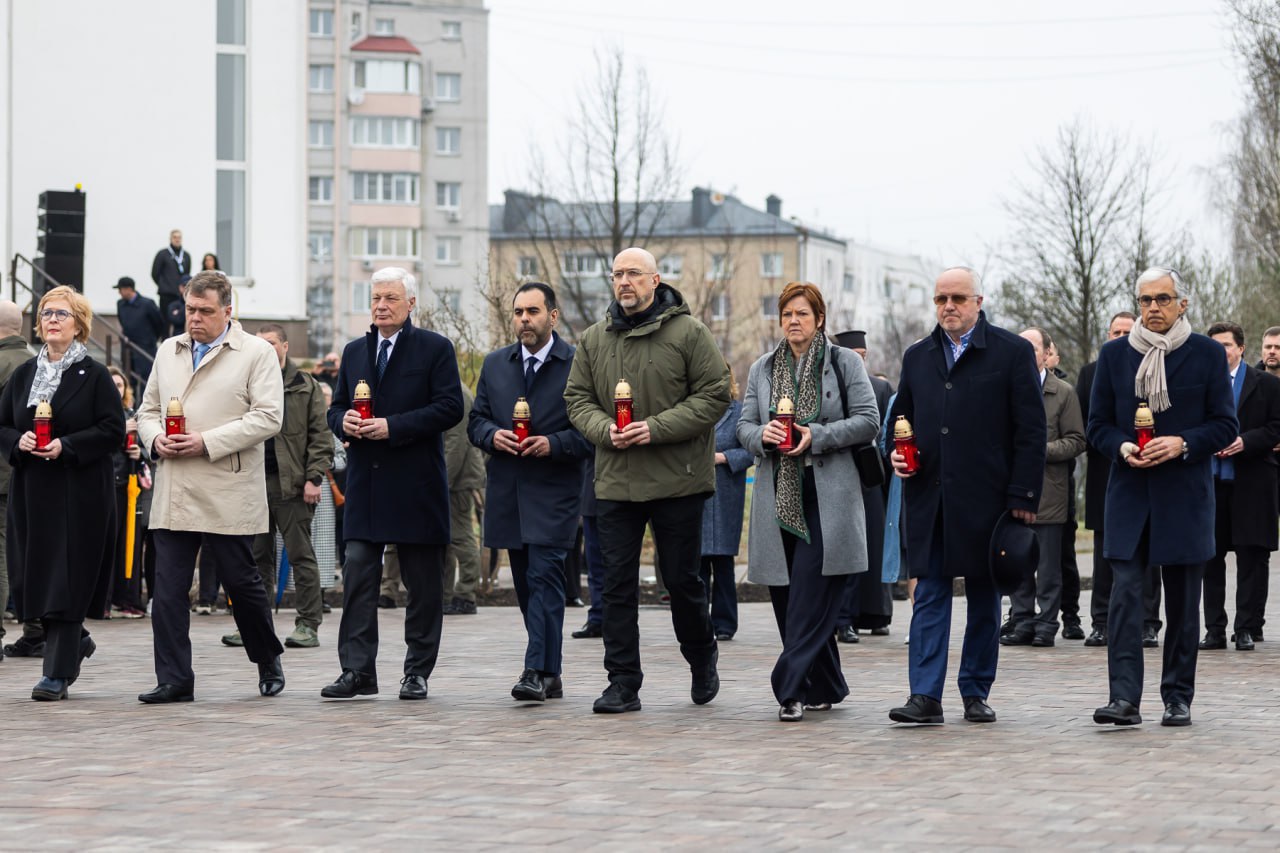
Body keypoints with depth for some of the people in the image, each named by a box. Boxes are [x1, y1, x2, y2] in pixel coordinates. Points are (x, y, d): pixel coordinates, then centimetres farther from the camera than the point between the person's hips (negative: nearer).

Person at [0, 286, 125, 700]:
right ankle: (76, 641, 32)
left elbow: (113, 430, -8)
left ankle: (58, 673, -5)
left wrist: (65, 447, -18)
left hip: (80, 494, -5)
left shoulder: (94, 375, -2)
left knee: (67, 580, -7)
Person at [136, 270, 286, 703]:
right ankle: (173, 680, 2)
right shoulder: (168, 352, 17)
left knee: (241, 582, 3)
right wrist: (155, 439, -2)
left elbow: (267, 416, -10)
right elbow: (148, 410, 22)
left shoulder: (256, 353, -1)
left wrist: (208, 441, -16)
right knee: (168, 588, -2)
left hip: (227, 495, -4)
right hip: (173, 495, 4)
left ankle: (268, 661, 25)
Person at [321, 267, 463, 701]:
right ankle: (357, 671, -1)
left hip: (416, 486, -4)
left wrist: (393, 427, -16)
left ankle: (417, 672, 10)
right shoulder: (354, 351, 16)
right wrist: (344, 421, -5)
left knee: (422, 584, 3)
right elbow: (336, 408, 19)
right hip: (364, 484, 4)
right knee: (357, 577, -3)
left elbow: (449, 408, -9)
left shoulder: (435, 348, 0)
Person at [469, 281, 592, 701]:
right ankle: (549, 674, 16)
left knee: (545, 577, -14)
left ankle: (538, 671, -18)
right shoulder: (495, 364, 13)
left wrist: (554, 443, -18)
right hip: (508, 492, 5)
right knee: (526, 584, 9)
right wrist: (493, 435, -7)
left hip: (554, 492, -5)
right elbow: (476, 420, 14)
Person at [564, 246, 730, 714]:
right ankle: (623, 683, 6)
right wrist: (604, 429, -11)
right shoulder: (593, 340, 8)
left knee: (681, 579, 5)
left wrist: (657, 428, -17)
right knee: (618, 583, 1)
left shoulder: (688, 333, -5)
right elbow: (578, 398, 11)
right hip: (614, 480, 3)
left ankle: (702, 659, 30)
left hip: (677, 480, -3)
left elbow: (714, 395, -8)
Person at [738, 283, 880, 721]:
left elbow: (868, 421, -3)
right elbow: (744, 426, 14)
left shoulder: (844, 363, 3)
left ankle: (792, 688, -16)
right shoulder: (762, 369, 16)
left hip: (827, 498, -5)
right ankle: (824, 689, 16)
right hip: (778, 498, 5)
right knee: (786, 599, 5)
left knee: (810, 598, -13)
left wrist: (817, 435, -14)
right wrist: (762, 434, -9)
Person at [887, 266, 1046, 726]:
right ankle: (925, 696, -4)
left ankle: (976, 694, 13)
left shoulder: (1012, 352, -1)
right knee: (930, 594, -1)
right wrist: (897, 453, 0)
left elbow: (1030, 429, -4)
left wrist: (1023, 496, -10)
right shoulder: (917, 356, 13)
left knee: (984, 597, 6)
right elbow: (901, 417, 23)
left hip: (986, 498, -3)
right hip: (929, 497, 3)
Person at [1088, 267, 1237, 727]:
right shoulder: (1114, 355, 8)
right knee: (1124, 596, -10)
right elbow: (1097, 425, 10)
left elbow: (1225, 425, 2)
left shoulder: (1207, 354, 3)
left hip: (1185, 497, -1)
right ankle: (1124, 699, -13)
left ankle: (1178, 698, 14)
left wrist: (1182, 444, -14)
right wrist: (1123, 447, -11)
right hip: (1129, 495, 1)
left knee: (1183, 604, 5)